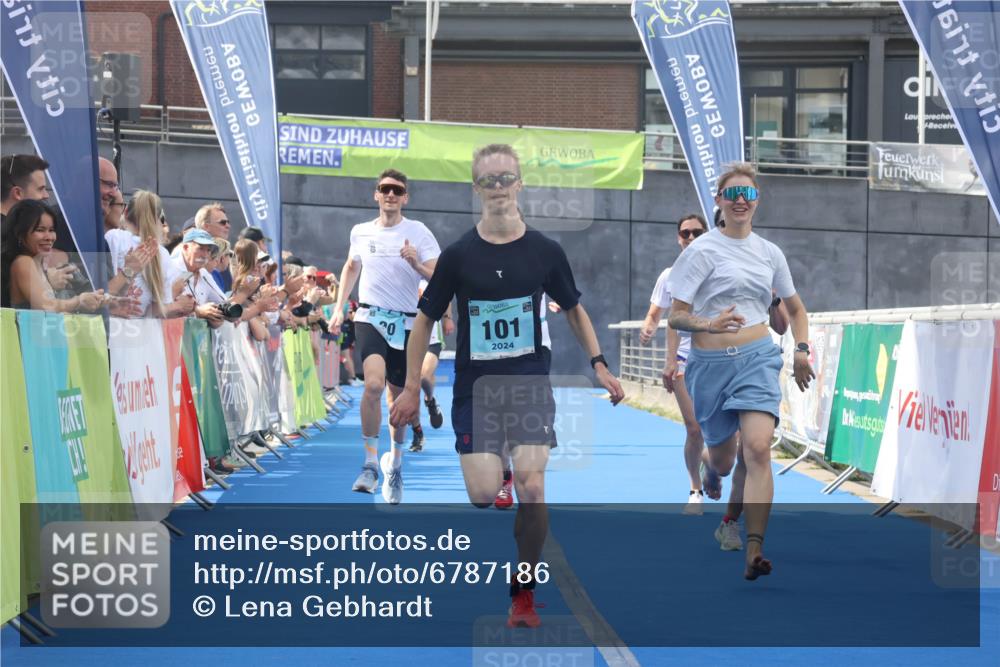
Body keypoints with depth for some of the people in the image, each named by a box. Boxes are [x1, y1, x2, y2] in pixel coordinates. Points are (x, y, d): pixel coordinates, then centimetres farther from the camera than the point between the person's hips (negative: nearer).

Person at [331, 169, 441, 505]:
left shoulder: (419, 233, -3)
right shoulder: (360, 232, 6)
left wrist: (417, 265, -27)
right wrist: (339, 307, 18)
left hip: (406, 323, 0)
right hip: (371, 317, 0)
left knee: (399, 397, 8)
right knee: (374, 383, -24)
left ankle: (394, 461, 32)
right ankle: (370, 463, -16)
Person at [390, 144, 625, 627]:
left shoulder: (545, 251, 1)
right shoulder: (459, 254, -2)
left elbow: (573, 310, 16)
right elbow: (425, 320, 5)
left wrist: (598, 364, 6)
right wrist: (411, 388, 2)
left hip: (530, 387, 1)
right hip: (474, 389, -1)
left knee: (531, 489, -12)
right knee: (484, 494, -13)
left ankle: (524, 593, 6)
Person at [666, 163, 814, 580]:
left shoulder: (769, 252, 10)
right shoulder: (702, 250, -3)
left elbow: (795, 308, 24)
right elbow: (675, 316, -7)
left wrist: (802, 349, 8)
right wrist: (710, 324, -26)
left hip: (757, 358, 1)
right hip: (710, 363, -1)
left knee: (758, 449, -19)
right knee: (722, 458, 12)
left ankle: (755, 551, -21)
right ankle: (711, 473, 52)